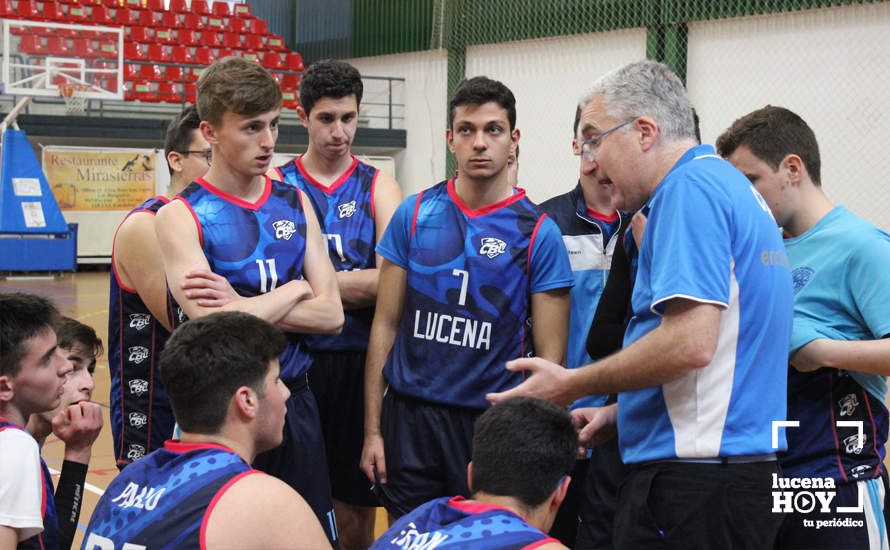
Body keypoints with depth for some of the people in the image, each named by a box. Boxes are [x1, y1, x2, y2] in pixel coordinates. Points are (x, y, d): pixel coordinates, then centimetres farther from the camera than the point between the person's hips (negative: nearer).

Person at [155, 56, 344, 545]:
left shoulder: (294, 203, 6)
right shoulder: (181, 216, -8)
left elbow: (330, 315, -2)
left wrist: (241, 304, -15)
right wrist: (293, 291, -8)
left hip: (294, 402, 5)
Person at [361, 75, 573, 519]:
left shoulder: (538, 233, -4)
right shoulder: (415, 214, 3)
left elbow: (550, 358, -3)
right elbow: (386, 325, 6)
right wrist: (372, 429, 2)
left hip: (494, 421, -2)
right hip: (408, 416, 2)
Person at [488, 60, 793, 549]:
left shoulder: (690, 188, -13)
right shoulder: (729, 185, 19)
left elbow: (690, 343, -23)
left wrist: (571, 385, -11)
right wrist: (620, 412, 19)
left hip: (693, 484, -10)